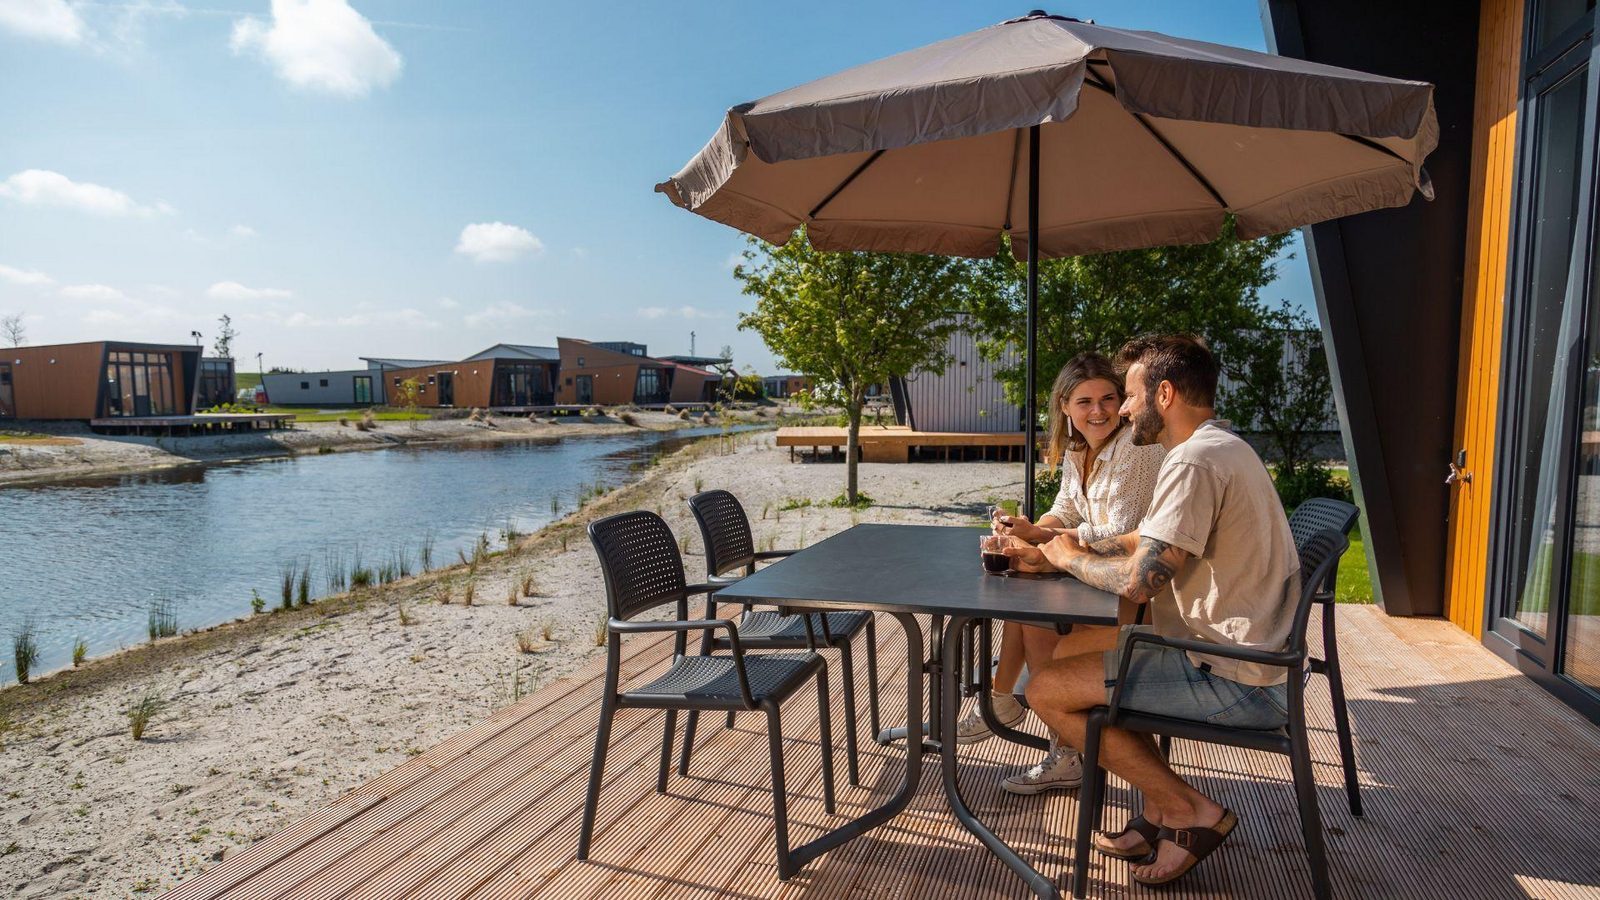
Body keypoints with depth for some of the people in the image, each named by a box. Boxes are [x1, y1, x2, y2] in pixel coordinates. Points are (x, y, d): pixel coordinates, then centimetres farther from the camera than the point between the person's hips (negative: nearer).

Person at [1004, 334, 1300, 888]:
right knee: (1105, 658, 25)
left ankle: (1191, 811, 4)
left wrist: (1070, 558, -4)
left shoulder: (1194, 460, -21)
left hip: (1237, 682, -11)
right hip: (1259, 660, 11)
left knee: (1047, 691, -7)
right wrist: (1047, 555, 7)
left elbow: (1136, 582, -25)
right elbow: (1144, 547, 16)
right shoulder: (1220, 448, 14)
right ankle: (1159, 817, 19)